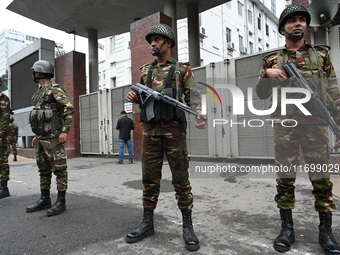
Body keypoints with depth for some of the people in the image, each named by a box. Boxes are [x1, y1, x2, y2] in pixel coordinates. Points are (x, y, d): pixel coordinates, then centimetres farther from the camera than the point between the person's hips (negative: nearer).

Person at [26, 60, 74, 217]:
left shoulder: (55, 89, -7)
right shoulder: (39, 93, 21)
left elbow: (69, 109, -17)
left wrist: (65, 131, -23)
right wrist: (36, 136, 23)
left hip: (53, 138, -9)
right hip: (41, 138, 10)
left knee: (59, 169, -5)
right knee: (43, 170, 12)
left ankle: (61, 202, 1)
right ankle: (45, 200, 21)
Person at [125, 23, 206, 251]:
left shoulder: (182, 69, 5)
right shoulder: (145, 71, 18)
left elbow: (193, 95, -4)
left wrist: (200, 114, -24)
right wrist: (133, 97, -1)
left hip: (174, 130, -4)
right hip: (150, 131, 5)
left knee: (181, 178, 1)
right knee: (150, 179, 9)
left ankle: (188, 226, 13)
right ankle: (147, 223, 22)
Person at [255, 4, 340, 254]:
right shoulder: (273, 59, 10)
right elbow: (261, 94, 6)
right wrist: (267, 74, -12)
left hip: (315, 124, 1)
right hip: (284, 125, 0)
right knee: (285, 177, 3)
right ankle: (287, 228, 16)